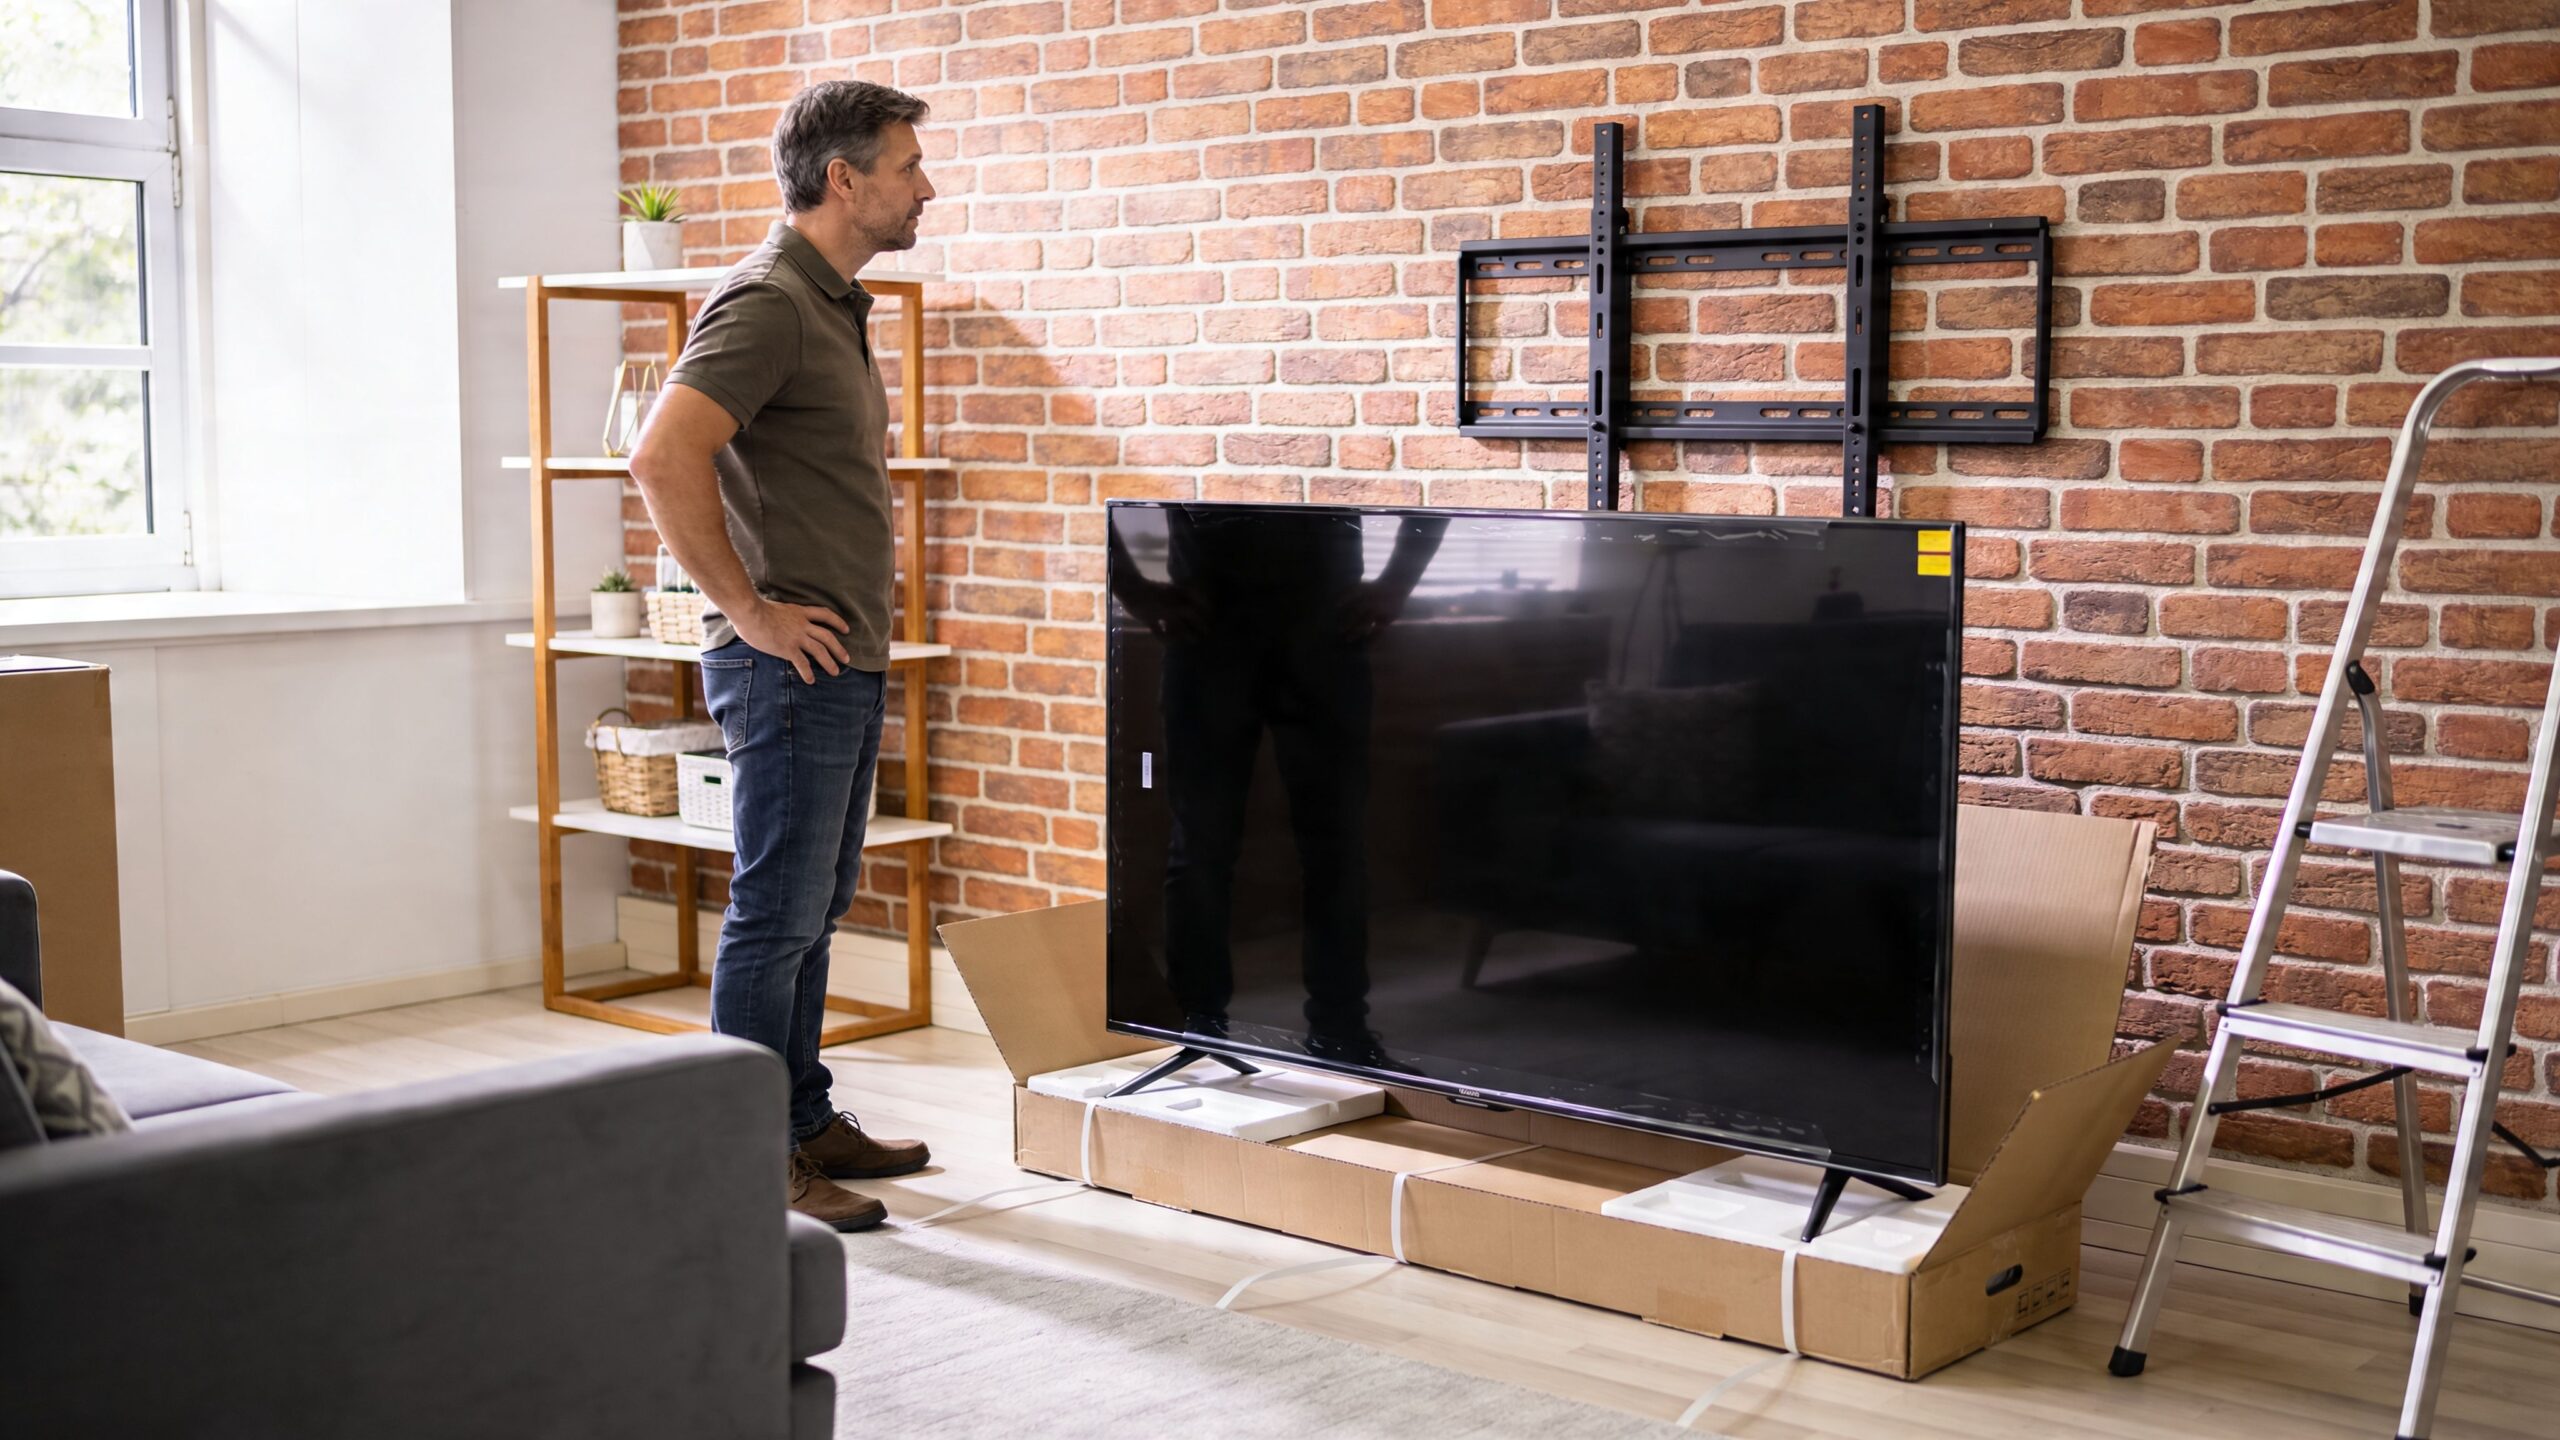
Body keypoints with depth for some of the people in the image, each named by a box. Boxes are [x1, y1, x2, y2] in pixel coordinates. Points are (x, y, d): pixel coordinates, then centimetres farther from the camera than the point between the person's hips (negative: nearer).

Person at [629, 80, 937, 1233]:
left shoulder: (833, 305, 16)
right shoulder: (766, 302, -15)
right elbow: (664, 457, -27)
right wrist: (748, 611, -21)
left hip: (845, 663, 10)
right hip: (789, 665, -10)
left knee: (813, 908, 17)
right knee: (776, 914, -3)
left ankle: (808, 1120, 28)